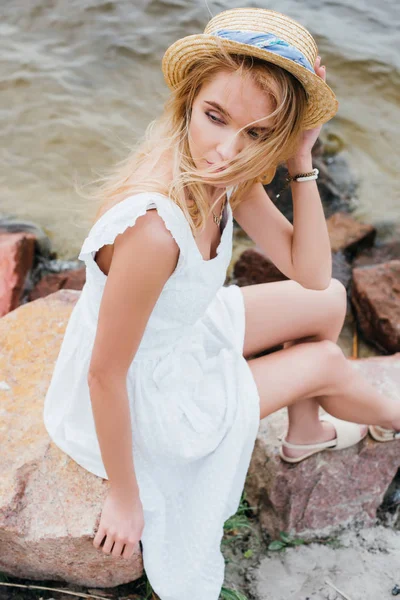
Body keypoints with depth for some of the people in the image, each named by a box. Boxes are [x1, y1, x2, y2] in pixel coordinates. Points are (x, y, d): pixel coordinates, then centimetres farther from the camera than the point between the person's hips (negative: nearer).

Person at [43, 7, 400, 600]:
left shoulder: (226, 176, -16)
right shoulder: (153, 227, -41)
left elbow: (312, 275, -9)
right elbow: (105, 373, -31)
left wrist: (302, 165, -22)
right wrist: (125, 501, -18)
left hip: (183, 330, 7)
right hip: (141, 391, -7)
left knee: (331, 303, 14)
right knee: (327, 361, 7)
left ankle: (304, 433, 40)